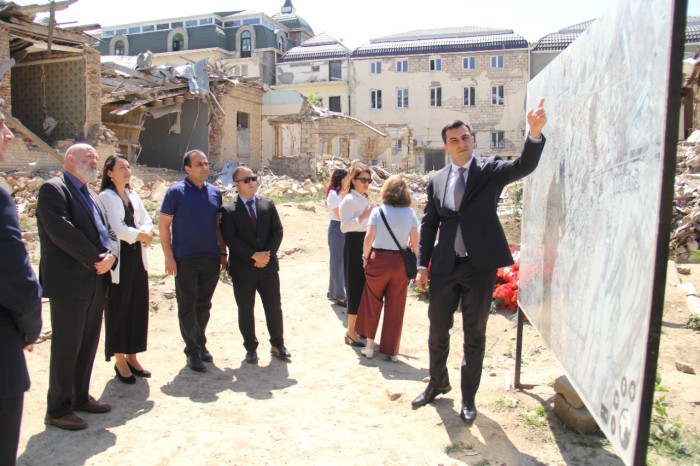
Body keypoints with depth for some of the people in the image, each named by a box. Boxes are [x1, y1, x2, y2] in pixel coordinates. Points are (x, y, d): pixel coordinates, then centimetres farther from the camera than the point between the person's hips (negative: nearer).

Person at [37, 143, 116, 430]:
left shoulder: (91, 196, 20)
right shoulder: (53, 189, -7)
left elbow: (103, 231, 16)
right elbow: (61, 230, -19)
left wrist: (109, 256, -5)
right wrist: (95, 259, -16)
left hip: (96, 281, 8)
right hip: (69, 282, -8)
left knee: (89, 344, 14)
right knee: (66, 346, -1)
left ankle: (80, 397, 28)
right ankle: (57, 409, 12)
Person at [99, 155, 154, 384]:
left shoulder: (133, 196, 15)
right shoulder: (106, 196, -6)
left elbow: (147, 221, 10)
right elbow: (118, 229, -16)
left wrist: (145, 233, -11)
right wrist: (141, 235, -4)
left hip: (137, 258, 7)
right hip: (119, 260, -6)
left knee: (138, 307, 9)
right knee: (119, 309, 1)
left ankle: (132, 356, 21)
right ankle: (120, 361, 13)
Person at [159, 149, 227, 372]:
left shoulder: (215, 192, 7)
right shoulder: (176, 192, -7)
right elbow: (163, 224, -7)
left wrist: (223, 253, 9)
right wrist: (169, 257, -12)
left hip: (211, 259, 4)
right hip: (185, 260, -4)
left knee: (204, 305, 14)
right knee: (187, 306, 5)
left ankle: (201, 344, 30)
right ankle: (192, 351, 17)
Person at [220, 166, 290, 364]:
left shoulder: (268, 204, 7)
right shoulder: (229, 210, -4)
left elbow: (277, 231, 3)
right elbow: (230, 238, -12)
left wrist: (267, 253, -11)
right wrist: (253, 255, -18)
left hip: (268, 266, 3)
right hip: (242, 268, -2)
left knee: (274, 308, 9)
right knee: (246, 311, 8)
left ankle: (277, 344, 26)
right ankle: (251, 348, 24)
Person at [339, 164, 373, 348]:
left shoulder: (364, 199, 15)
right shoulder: (349, 200, -13)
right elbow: (344, 226, -22)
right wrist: (362, 217, -32)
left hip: (365, 244, 9)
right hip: (354, 246, -9)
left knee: (364, 286, 15)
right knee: (355, 287, -5)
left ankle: (357, 326, 28)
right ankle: (350, 332, 4)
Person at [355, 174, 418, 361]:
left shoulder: (378, 211, -6)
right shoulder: (410, 213, -1)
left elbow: (369, 238, -13)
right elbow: (415, 242, -3)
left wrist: (365, 257, 2)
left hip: (378, 260, -1)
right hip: (400, 262, 1)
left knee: (372, 304, 16)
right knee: (395, 308, 11)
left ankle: (370, 346, 22)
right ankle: (391, 350, 19)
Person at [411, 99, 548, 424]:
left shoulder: (490, 169, -1)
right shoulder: (437, 180, 7)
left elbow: (524, 166, -20)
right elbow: (428, 224, 10)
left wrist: (535, 133, -38)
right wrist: (422, 265, 6)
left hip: (479, 265, -3)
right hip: (444, 266, 3)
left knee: (474, 334, 9)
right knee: (438, 329, 14)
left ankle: (468, 397, 27)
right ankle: (438, 383, 38)